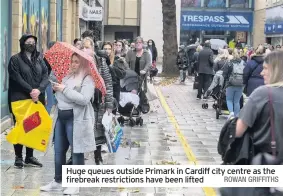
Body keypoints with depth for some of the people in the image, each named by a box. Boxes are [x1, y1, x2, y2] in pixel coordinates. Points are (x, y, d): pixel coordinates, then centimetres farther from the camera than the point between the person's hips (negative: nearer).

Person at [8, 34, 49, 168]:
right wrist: (30, 91, -19)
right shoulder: (15, 59, -1)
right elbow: (17, 79, -11)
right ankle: (18, 157, 6)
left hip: (37, 99, 4)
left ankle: (29, 156, 15)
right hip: (20, 99, -4)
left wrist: (39, 90, -15)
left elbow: (45, 76, 3)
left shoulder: (39, 59, 13)